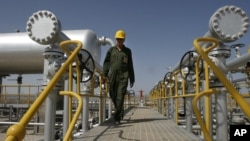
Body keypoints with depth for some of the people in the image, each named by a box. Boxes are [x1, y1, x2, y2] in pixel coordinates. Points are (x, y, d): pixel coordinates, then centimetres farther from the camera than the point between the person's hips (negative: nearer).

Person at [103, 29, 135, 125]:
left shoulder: (127, 51, 12)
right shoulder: (111, 50, 12)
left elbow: (130, 66, 14)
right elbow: (106, 62, 6)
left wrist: (132, 79, 12)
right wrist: (104, 74, -6)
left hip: (123, 77, -1)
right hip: (113, 76, 2)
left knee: (120, 97, -9)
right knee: (113, 96, 7)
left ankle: (117, 117, -6)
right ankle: (119, 110, 33)